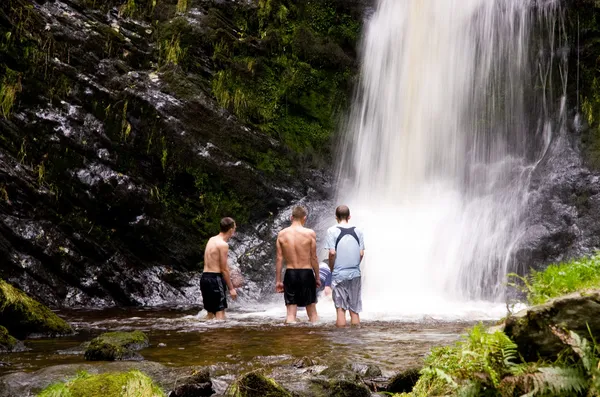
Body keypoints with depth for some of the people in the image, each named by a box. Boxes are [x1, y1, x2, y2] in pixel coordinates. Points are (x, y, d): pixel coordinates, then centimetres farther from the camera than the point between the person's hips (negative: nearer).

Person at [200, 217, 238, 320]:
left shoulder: (211, 240, 12)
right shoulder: (223, 245, -13)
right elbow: (224, 269, -13)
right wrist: (231, 288, -8)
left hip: (204, 277, 9)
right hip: (215, 278, -9)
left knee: (211, 312, 15)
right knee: (220, 311, -6)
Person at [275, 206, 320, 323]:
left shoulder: (282, 234, -1)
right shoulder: (310, 233, -7)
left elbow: (279, 259, 0)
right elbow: (313, 258, -4)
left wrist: (278, 280, 6)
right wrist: (317, 277, 7)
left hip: (290, 274, 2)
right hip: (306, 273, -1)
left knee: (291, 313, 5)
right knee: (312, 311, 13)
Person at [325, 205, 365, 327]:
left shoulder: (332, 231, -5)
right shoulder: (358, 231, 4)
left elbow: (332, 253, -11)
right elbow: (361, 253, 2)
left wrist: (331, 268, 3)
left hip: (339, 275, -3)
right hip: (355, 274, 3)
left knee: (340, 309, 2)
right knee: (355, 310, 9)